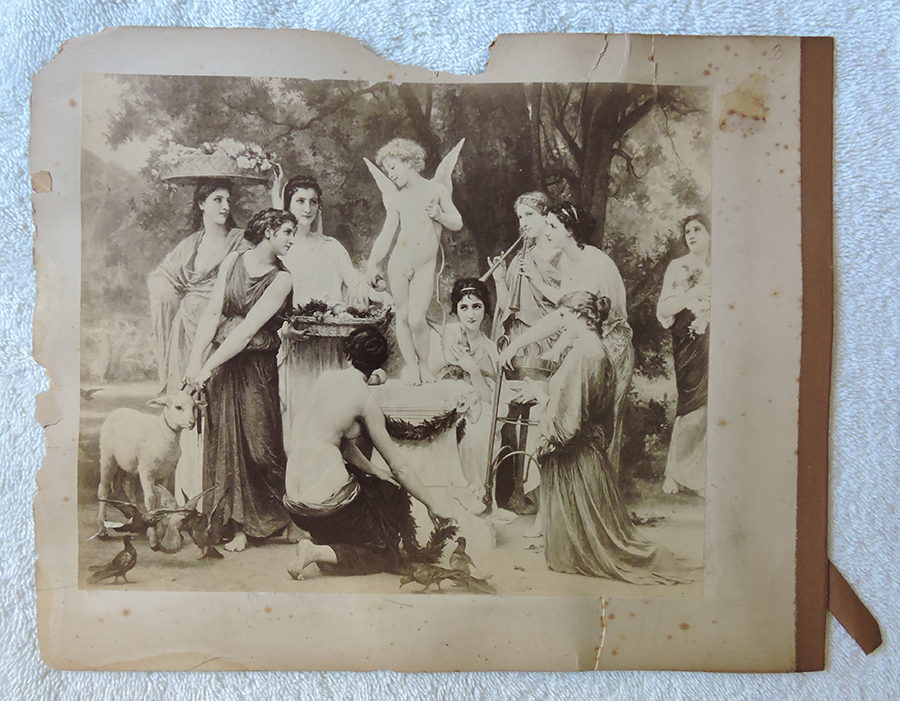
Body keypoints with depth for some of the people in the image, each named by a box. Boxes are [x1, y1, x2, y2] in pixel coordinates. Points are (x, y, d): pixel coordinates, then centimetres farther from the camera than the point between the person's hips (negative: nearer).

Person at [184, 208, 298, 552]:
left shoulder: (281, 279, -8)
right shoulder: (232, 261, 3)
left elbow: (248, 328, -15)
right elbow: (212, 312, -3)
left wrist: (208, 366, -18)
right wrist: (196, 358, -14)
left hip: (256, 367, -3)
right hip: (220, 361, 3)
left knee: (254, 442, 0)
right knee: (221, 441, 7)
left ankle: (244, 523, 19)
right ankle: (231, 522, 20)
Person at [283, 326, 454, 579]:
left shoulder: (325, 378, 7)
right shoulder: (365, 399, -10)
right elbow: (399, 466, -6)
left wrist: (374, 470, 13)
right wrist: (432, 505, 5)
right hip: (325, 498, -8)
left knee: (387, 489, 27)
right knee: (388, 557, 10)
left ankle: (321, 541, 18)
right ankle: (319, 552, -9)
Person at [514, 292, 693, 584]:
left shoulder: (582, 354, -21)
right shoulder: (599, 351, 9)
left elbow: (563, 415, -22)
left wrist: (539, 393, -7)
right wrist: (541, 393, 11)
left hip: (573, 457, -9)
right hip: (589, 447, 9)